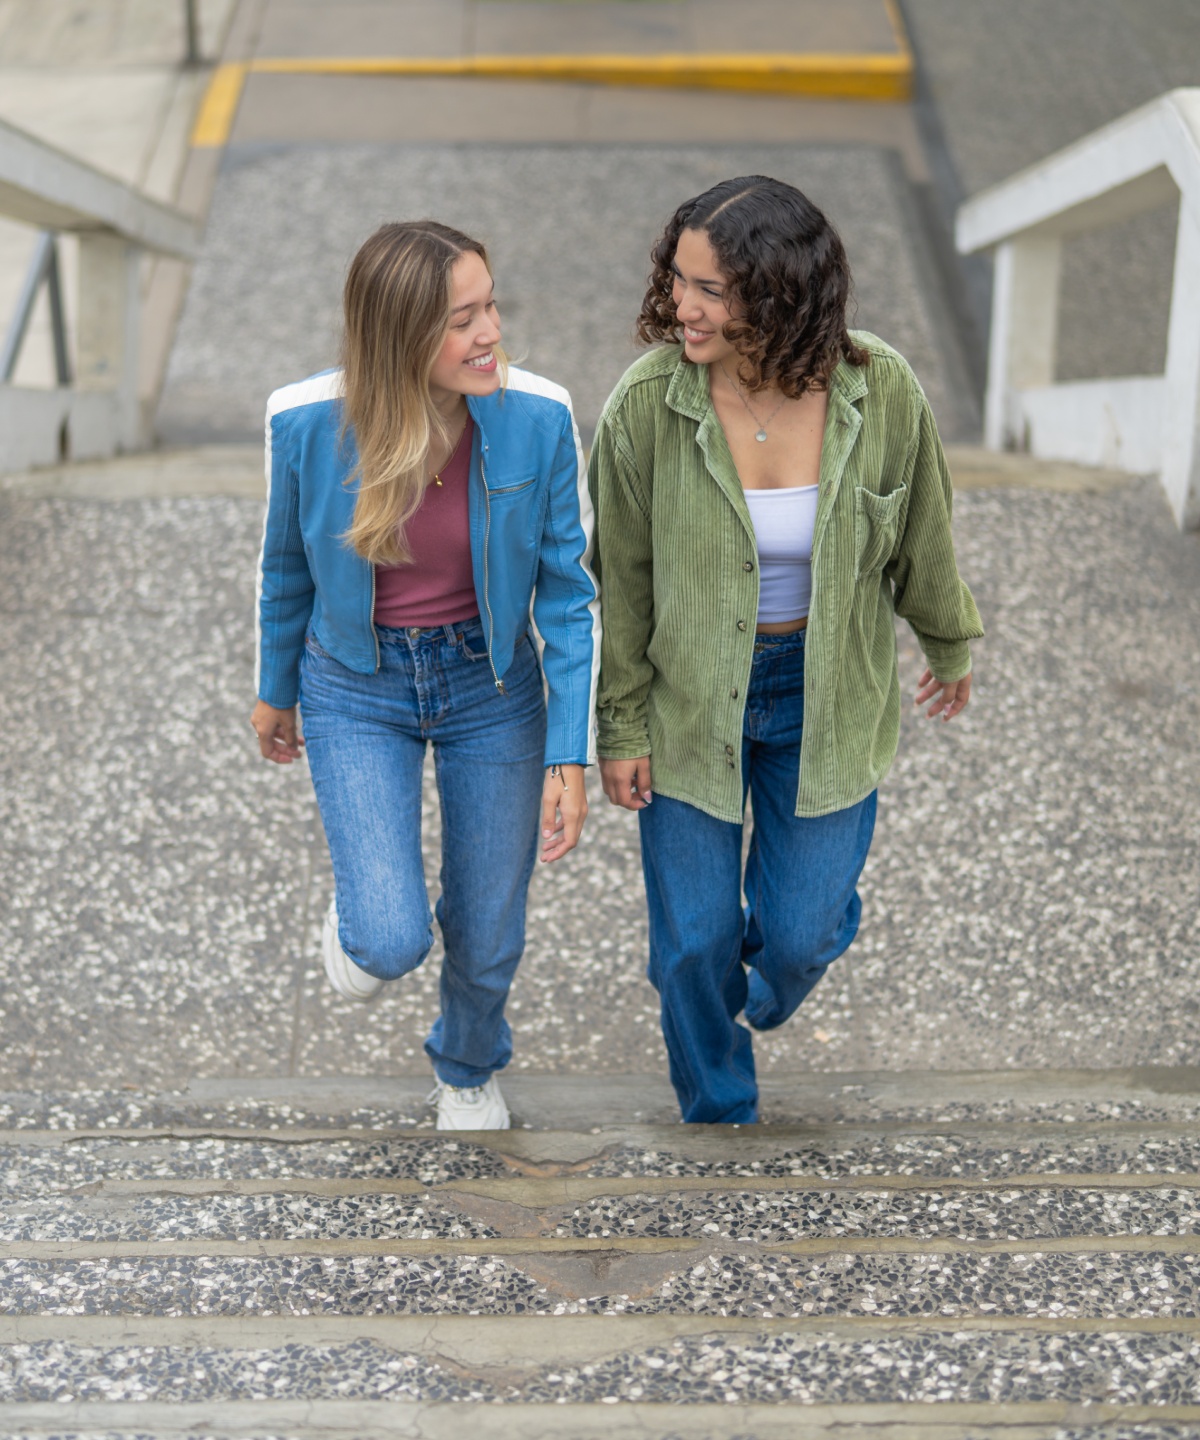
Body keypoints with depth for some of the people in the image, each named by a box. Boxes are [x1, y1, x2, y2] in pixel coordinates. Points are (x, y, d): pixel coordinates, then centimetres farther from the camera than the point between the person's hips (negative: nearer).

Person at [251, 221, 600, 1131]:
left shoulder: (537, 418, -21)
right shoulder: (309, 424, -21)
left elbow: (569, 593, -10)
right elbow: (288, 566, -1)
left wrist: (571, 756, -11)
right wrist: (275, 690, 13)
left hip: (492, 686, 1)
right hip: (356, 690, -1)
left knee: (488, 938, 14)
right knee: (392, 941, -13)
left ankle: (468, 1069, 49)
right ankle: (362, 914, 27)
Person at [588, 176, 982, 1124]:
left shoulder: (881, 392, -20)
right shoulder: (648, 403, -22)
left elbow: (921, 535, -1)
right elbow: (620, 579, -8)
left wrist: (950, 645, 14)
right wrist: (619, 726, -3)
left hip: (825, 696, 1)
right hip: (689, 697, 0)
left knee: (800, 932, 9)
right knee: (694, 943, 8)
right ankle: (719, 1112, 39)